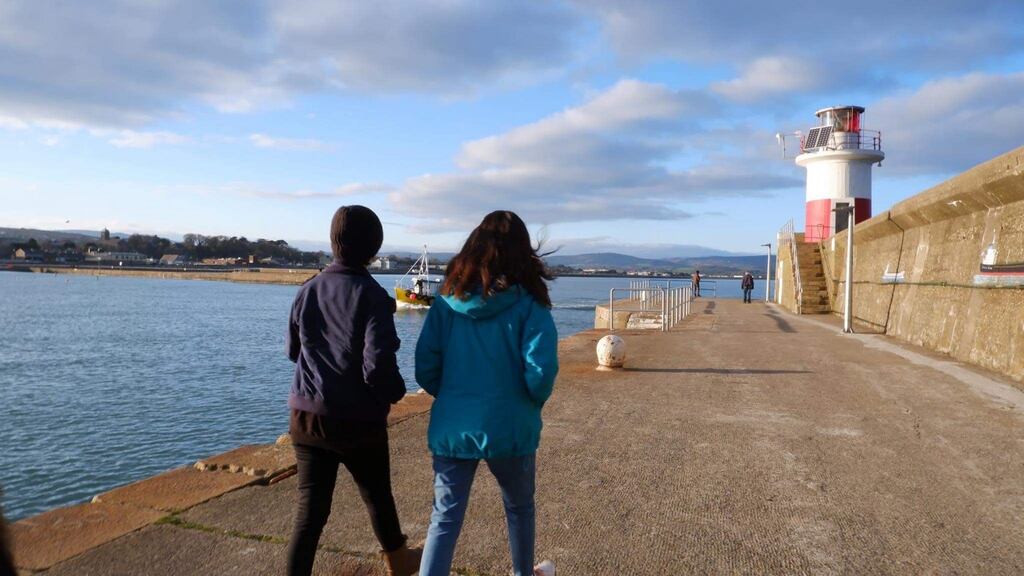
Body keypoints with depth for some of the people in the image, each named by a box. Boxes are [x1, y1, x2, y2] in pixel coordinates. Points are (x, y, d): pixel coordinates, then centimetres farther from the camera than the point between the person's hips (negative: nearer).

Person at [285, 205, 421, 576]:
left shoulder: (308, 290, 0)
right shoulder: (372, 296, -16)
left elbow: (293, 351, 12)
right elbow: (378, 367, -20)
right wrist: (394, 393, -1)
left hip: (307, 416, 3)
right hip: (359, 421, -3)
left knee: (310, 508, 9)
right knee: (378, 496, 19)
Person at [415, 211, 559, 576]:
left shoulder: (448, 302, -2)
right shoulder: (528, 305, -10)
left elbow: (425, 369, -2)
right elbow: (541, 372, -19)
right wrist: (536, 402, 2)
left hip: (452, 427, 2)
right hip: (509, 427, -1)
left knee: (444, 519, 10)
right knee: (519, 508, 23)